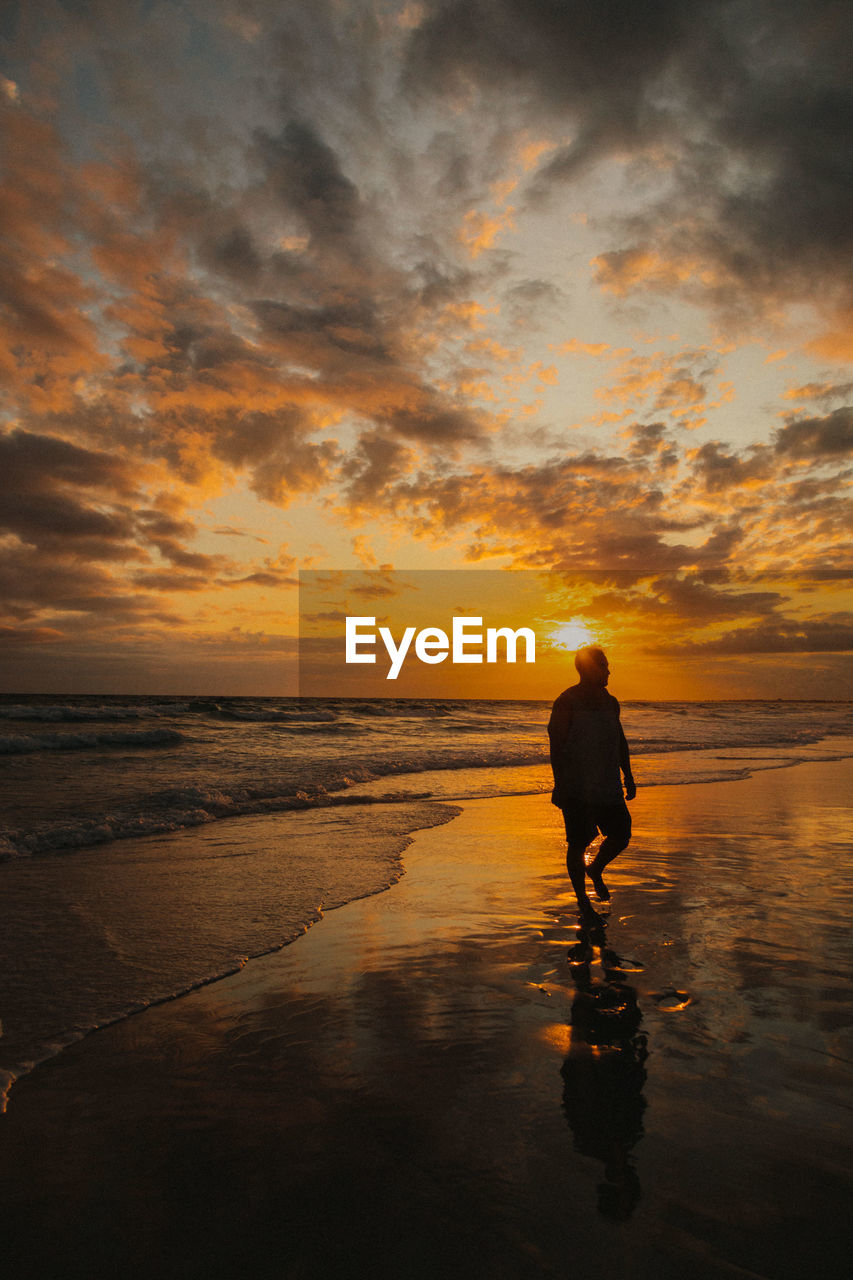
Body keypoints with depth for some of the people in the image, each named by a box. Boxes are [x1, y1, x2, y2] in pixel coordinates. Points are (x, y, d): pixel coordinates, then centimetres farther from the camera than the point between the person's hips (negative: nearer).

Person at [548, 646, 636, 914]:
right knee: (578, 844, 1)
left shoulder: (610, 702, 11)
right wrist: (560, 786, -18)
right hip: (577, 789, -6)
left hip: (608, 788, 6)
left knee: (621, 835, 8)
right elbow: (556, 746, -13)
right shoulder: (566, 703, -10)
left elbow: (621, 741, 19)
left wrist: (628, 777, 17)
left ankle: (595, 869, 36)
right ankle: (582, 899, 18)